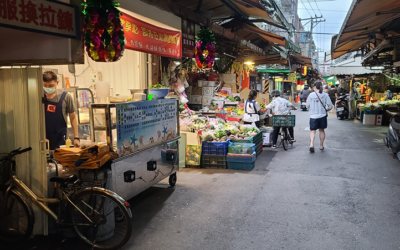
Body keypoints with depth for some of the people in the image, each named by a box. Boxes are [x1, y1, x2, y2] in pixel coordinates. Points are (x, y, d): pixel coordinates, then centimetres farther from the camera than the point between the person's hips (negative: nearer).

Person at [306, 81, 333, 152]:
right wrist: (325, 109, 14)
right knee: (322, 130, 15)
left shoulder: (311, 95, -7)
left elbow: (308, 106, 0)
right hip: (322, 115, 2)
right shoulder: (325, 95, -4)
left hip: (313, 116, -1)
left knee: (312, 131, 4)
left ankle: (311, 144, -17)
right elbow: (330, 106, -5)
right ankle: (321, 145, 22)